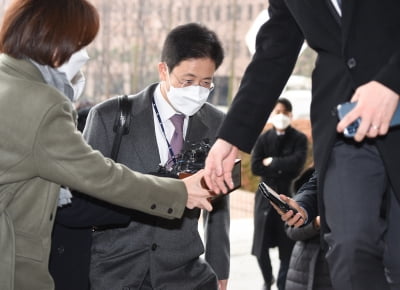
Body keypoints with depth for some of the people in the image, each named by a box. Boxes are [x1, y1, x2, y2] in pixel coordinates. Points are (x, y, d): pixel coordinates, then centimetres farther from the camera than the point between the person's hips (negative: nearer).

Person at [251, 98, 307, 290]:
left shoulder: (299, 139, 3)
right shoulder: (263, 139, 6)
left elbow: (297, 163, -13)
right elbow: (255, 167, -5)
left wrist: (272, 162, -8)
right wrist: (283, 169, -10)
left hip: (288, 197, -1)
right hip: (265, 197, 1)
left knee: (287, 247, 1)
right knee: (261, 247, 3)